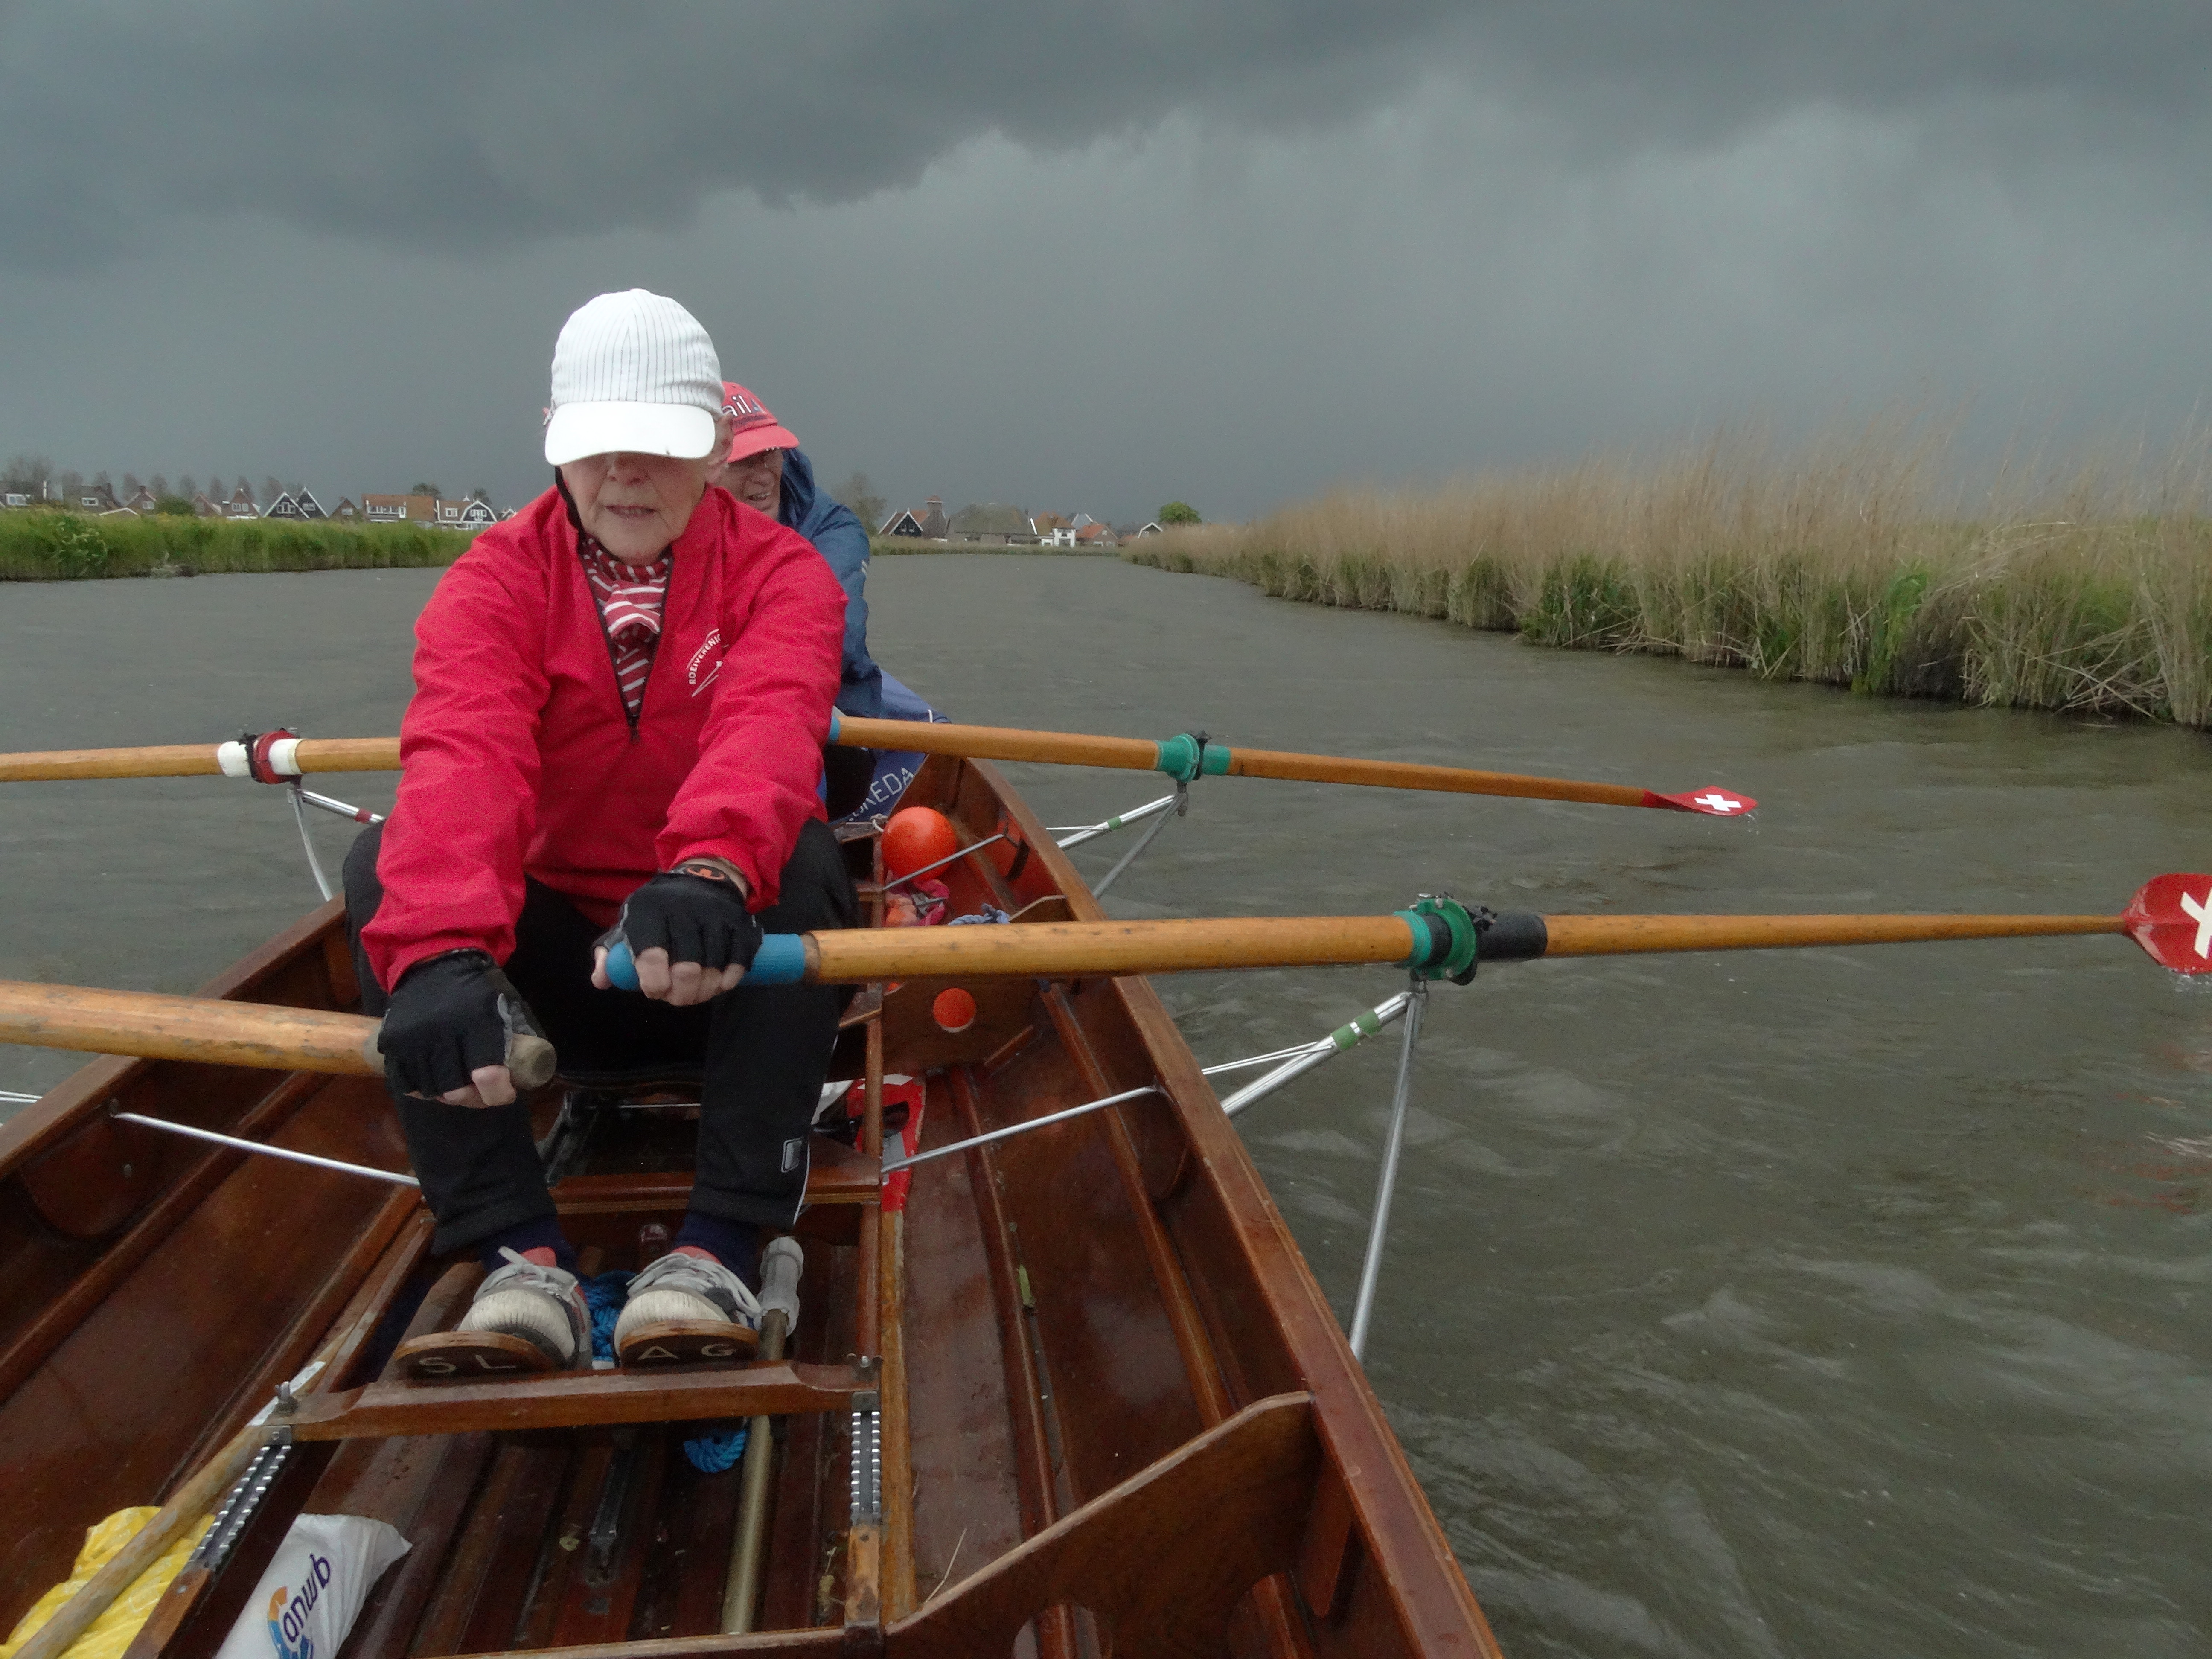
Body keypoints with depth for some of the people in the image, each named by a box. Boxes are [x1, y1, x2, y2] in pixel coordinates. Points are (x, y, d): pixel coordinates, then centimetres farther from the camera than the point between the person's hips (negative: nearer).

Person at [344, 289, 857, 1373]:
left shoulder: (780, 573, -8)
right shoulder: (496, 580, -5)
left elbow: (767, 726, -32)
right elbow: (463, 754, -27)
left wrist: (712, 868, -55)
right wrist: (438, 948, -47)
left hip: (721, 963, -1)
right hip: (555, 965, 2)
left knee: (802, 856, -30)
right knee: (388, 865, -21)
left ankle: (722, 1246, -29)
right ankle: (518, 1249, -24)